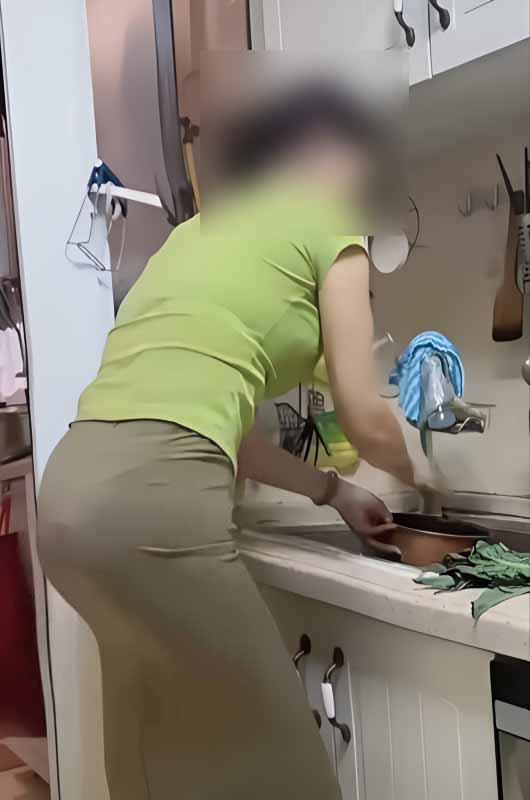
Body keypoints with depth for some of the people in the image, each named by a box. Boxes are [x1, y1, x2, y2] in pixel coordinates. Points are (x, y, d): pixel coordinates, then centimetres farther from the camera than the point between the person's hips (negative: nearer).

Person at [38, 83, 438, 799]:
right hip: (149, 500, -9)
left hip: (72, 491, 9)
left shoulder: (202, 231, 27)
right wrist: (415, 477, 28)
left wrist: (333, 492, 31)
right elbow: (365, 420, 5)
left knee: (165, 737, 25)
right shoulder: (328, 229, 6)